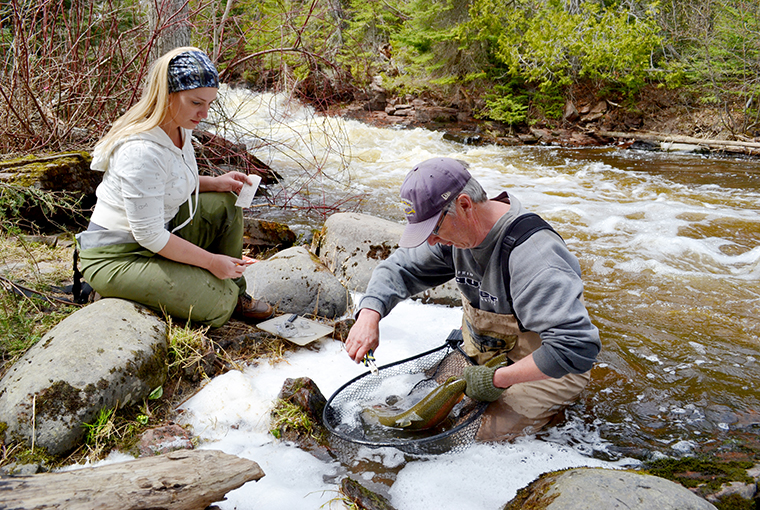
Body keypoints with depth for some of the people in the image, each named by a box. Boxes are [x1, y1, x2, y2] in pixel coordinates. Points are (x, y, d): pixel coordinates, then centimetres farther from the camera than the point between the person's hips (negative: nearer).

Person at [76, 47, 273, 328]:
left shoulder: (179, 127, -1)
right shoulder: (141, 152, -31)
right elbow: (150, 236, -26)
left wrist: (214, 183, 1)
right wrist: (211, 261, -17)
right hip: (116, 258, -9)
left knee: (224, 204, 6)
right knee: (216, 306, -19)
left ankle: (234, 294, 15)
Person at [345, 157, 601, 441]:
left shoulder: (532, 255, -36)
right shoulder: (457, 234, -12)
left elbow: (578, 347, -40)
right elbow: (399, 268, -2)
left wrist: (498, 379, -32)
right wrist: (369, 315, -22)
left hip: (547, 368, -7)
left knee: (492, 438, -19)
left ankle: (554, 404, 6)